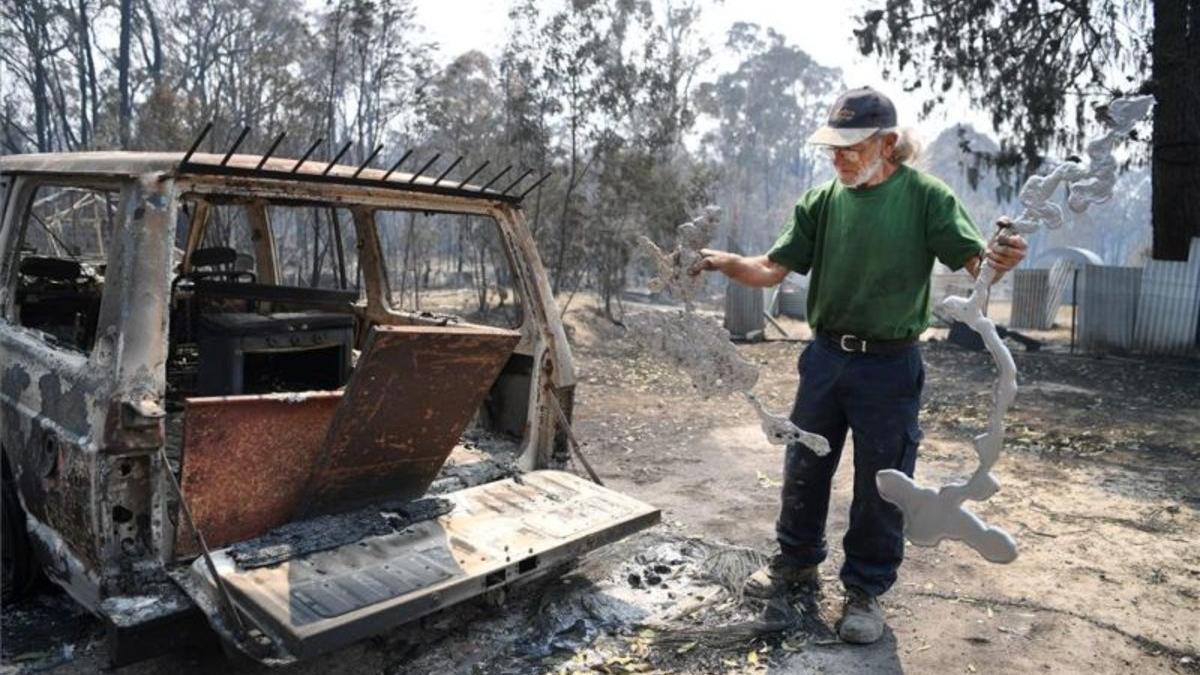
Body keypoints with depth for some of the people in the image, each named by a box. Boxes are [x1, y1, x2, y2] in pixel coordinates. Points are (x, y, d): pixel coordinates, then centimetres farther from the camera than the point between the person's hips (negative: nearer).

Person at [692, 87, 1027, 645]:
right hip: (826, 356, 4)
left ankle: (865, 590, 26)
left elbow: (973, 262, -15)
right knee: (804, 468, 16)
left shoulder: (924, 196, -8)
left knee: (880, 485, 7)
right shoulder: (822, 201, 1)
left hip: (890, 366, -3)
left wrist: (1000, 259, -38)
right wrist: (727, 263, -22)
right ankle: (797, 561, 37)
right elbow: (772, 270, -2)